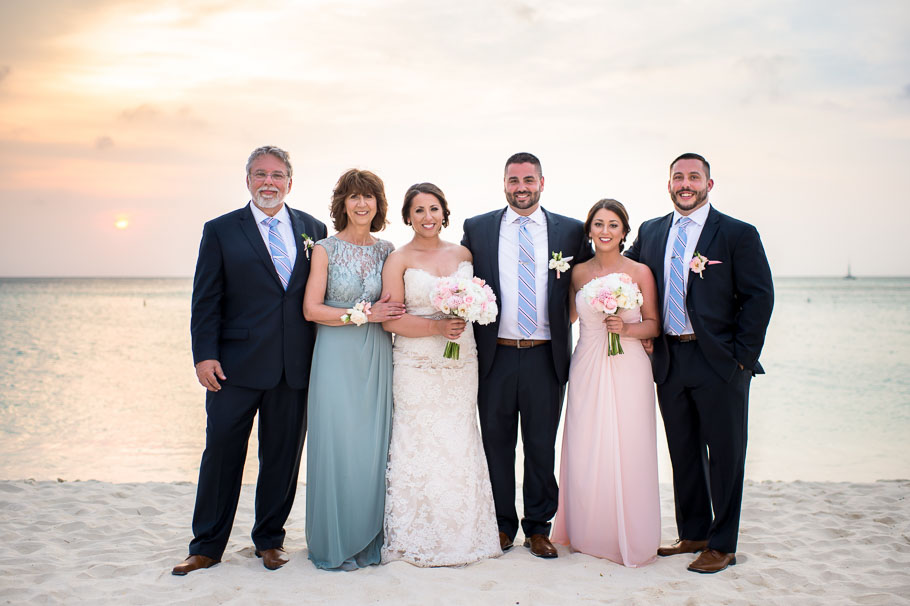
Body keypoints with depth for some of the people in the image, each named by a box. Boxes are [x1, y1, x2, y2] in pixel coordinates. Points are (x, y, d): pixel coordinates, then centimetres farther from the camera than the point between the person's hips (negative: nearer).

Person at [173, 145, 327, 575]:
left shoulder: (313, 229, 9)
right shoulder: (221, 231, 3)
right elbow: (206, 301, 0)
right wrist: (205, 355, -8)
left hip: (296, 367, 2)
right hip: (237, 365, -2)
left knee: (282, 457, 10)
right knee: (222, 453, 3)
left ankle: (269, 540, 26)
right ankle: (207, 546, 17)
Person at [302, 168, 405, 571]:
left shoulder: (385, 250, 9)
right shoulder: (326, 249, -2)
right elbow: (311, 309, -8)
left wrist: (386, 316, -2)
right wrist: (365, 314, -12)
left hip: (376, 357, 4)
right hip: (337, 357, -3)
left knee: (374, 446, 5)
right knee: (336, 446, -1)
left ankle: (368, 539, 20)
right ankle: (336, 543, 13)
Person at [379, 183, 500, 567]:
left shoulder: (463, 254, 10)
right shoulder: (399, 260, -2)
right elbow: (391, 319, -9)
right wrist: (438, 327, -18)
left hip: (461, 365, 4)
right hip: (417, 366, -4)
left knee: (460, 446, 7)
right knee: (420, 448, -1)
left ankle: (461, 537, 20)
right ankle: (418, 540, 12)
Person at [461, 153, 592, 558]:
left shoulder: (571, 231, 5)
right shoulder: (476, 229, 6)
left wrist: (565, 323, 4)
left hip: (545, 357, 0)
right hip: (495, 356, 0)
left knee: (542, 446, 7)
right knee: (496, 444, 9)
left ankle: (538, 528, 21)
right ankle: (501, 525, 23)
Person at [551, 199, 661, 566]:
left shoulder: (640, 273, 0)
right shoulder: (578, 273, 8)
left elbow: (653, 324, 3)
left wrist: (626, 328, -14)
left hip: (628, 370, -2)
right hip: (587, 370, 3)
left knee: (626, 452, -1)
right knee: (586, 453, 4)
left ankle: (629, 539, 15)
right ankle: (589, 535, 20)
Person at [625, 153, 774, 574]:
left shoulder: (738, 234, -3)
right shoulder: (650, 232, 10)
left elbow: (758, 297, -5)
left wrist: (742, 357, -11)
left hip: (720, 363, -4)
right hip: (669, 361, 4)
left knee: (724, 456, 4)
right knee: (683, 453, 13)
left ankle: (721, 545, 15)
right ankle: (692, 534, 27)